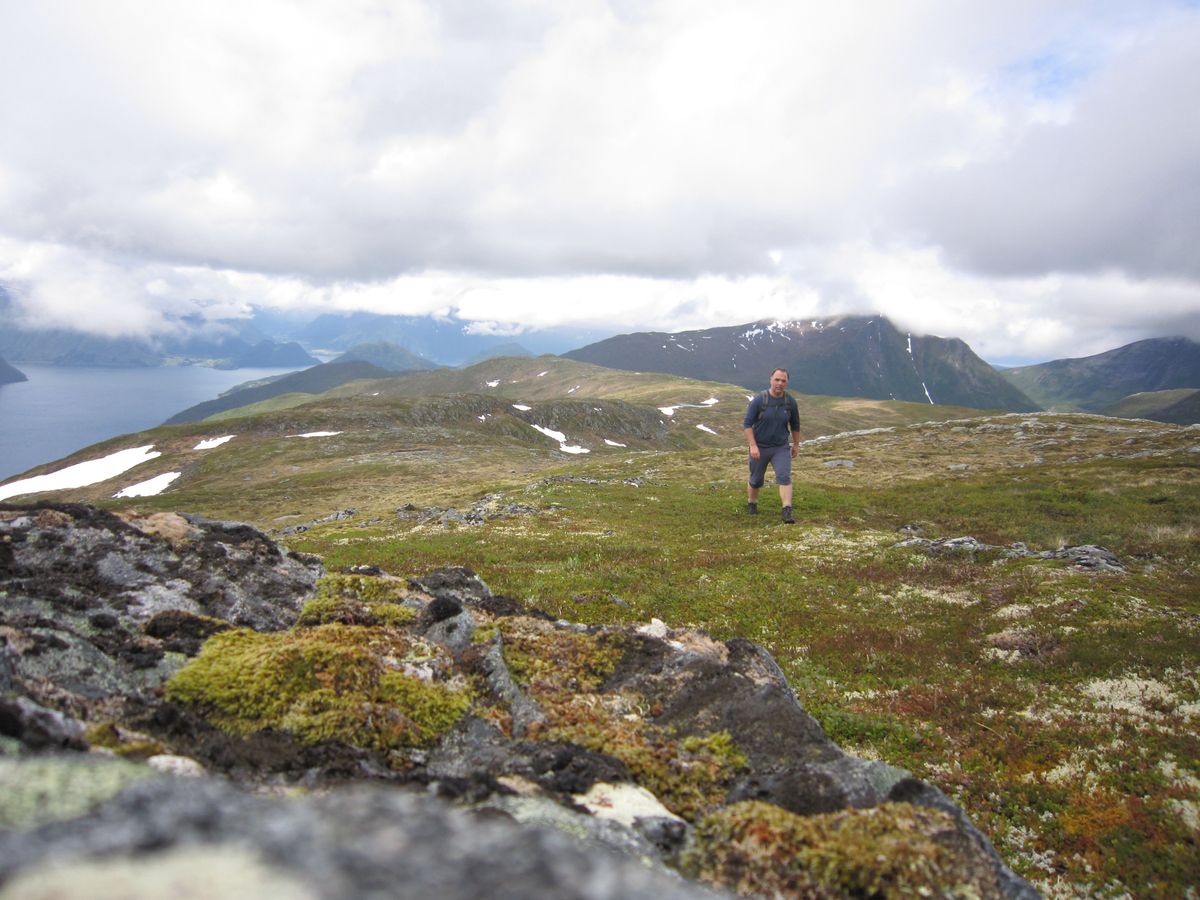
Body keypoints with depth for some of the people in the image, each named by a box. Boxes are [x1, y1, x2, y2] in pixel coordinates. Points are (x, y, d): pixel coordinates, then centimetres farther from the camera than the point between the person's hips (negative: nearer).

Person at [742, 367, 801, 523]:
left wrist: (796, 444, 18)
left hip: (781, 448, 1)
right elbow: (747, 423, -12)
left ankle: (787, 513, -20)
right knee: (756, 480, 14)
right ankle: (751, 504, 40)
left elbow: (795, 425, 11)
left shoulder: (790, 402, -4)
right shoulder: (759, 400, -14)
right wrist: (753, 446, -20)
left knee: (784, 477, -16)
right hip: (759, 447, -1)